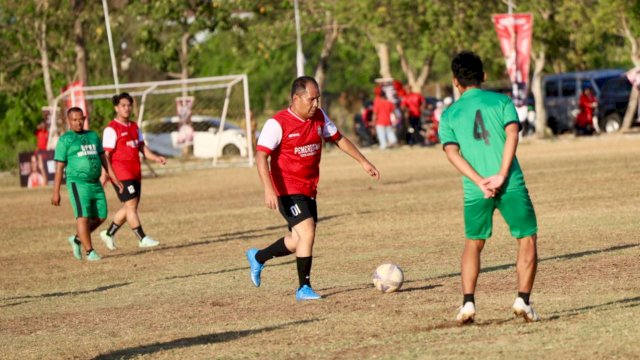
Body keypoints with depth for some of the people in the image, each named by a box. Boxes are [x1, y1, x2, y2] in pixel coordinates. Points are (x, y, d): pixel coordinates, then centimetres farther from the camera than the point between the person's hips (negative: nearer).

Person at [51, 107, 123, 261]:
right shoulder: (65, 140, 0)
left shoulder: (93, 136, 16)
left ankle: (77, 239, 23)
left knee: (100, 216, 5)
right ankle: (89, 251, -8)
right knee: (83, 216, -13)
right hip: (77, 183, -6)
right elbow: (59, 167, -3)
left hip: (96, 183, 6)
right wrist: (56, 192, -7)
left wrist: (114, 178, 14)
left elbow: (102, 158, 21)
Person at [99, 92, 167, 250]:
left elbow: (142, 147, 20)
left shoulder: (134, 127, 17)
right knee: (131, 204, -10)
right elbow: (106, 154, -12)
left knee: (129, 207, 11)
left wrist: (156, 158, 4)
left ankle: (109, 233, 24)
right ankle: (142, 238, -10)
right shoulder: (111, 129, -8)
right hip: (120, 172, -9)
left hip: (135, 172, 9)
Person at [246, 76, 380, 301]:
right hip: (287, 190, -7)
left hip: (309, 190, 8)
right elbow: (261, 156, -20)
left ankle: (257, 257, 35)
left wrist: (363, 162, 18)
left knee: (299, 241, 11)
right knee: (307, 233, -19)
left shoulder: (319, 117, 5)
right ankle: (304, 288, -8)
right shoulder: (278, 123, -16)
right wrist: (268, 189, -31)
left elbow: (338, 139, 20)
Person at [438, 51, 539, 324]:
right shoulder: (501, 101, 6)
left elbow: (452, 152, -3)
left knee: (473, 243, 19)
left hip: (475, 190, 2)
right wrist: (501, 175, -14)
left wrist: (480, 182, -10)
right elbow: (512, 134, -9)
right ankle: (523, 300, -3)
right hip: (511, 184, -2)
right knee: (528, 238, 10)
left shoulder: (449, 115, 10)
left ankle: (468, 303, 6)